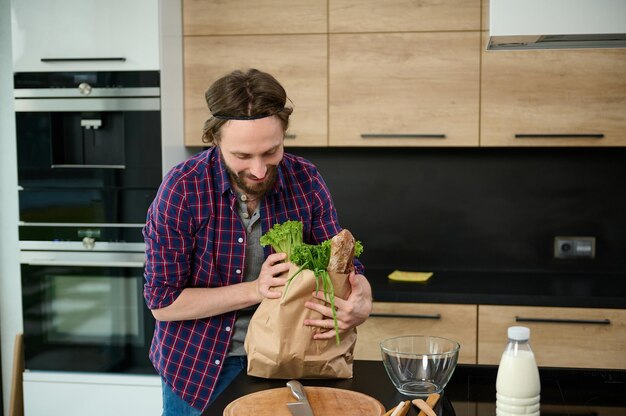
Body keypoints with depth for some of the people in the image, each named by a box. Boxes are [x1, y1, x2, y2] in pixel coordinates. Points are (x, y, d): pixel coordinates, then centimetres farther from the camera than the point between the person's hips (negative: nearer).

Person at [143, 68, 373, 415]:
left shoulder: (306, 181, -13)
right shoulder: (182, 188, -22)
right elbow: (162, 301, -19)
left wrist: (360, 304, -30)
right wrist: (255, 290, -30)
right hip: (198, 365, -2)